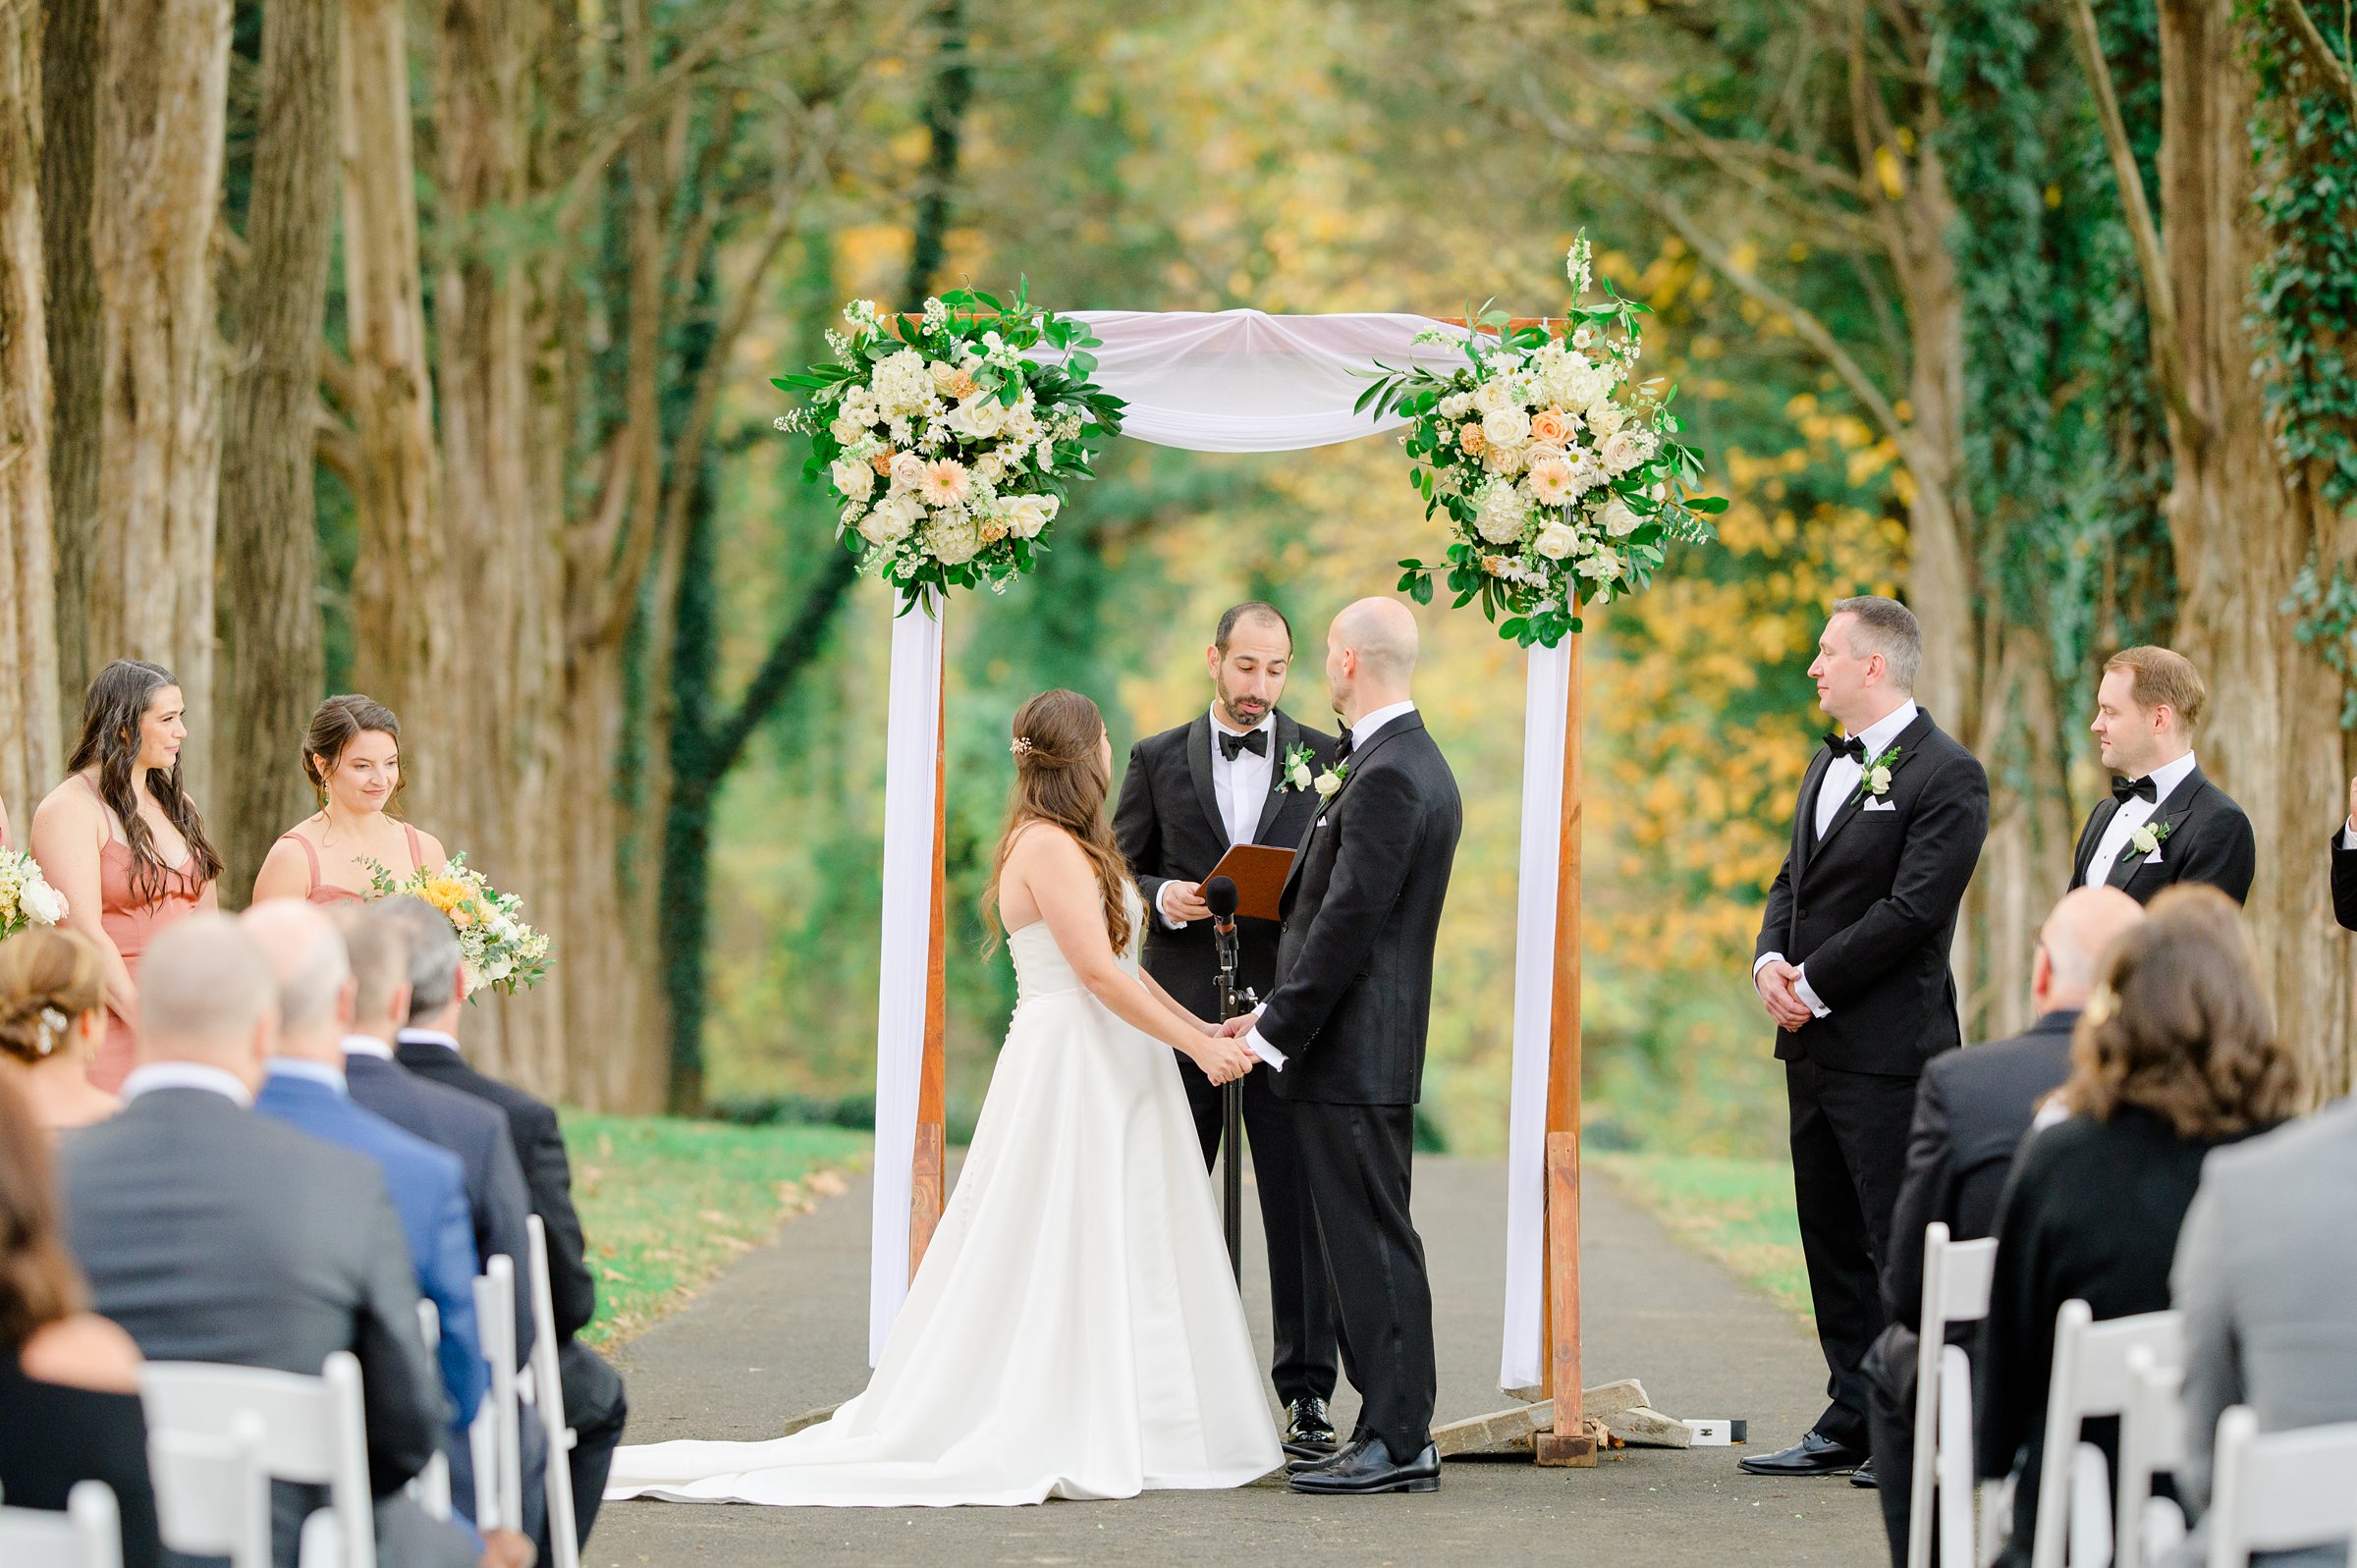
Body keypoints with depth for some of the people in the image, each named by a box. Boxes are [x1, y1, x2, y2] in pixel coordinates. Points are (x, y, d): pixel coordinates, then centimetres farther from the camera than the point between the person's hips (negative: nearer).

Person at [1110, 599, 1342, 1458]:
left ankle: (1306, 1393, 0)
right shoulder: (1158, 760, 10)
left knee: (1301, 1208, -4)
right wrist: (1162, 897, -11)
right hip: (1183, 1009, 1)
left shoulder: (1325, 758, 8)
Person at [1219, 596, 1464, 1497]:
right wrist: (1278, 1015, 15)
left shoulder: (1387, 777, -17)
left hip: (1349, 1053, -10)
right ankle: (1397, 1433, 15)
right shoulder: (1414, 765, 16)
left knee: (1371, 1244, -7)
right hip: (1363, 1051, 10)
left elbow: (1347, 923, -20)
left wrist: (1277, 1032, -15)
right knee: (1364, 1244, 12)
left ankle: (1395, 1440, -5)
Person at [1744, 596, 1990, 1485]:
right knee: (1831, 1241, 12)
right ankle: (1853, 1423, 19)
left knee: (1902, 1245, -5)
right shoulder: (1830, 763, 17)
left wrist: (1811, 982, -15)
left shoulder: (1946, 776, -12)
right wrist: (1771, 962, -2)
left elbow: (1912, 909, -18)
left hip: (1888, 1048, -9)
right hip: (1813, 1043, 9)